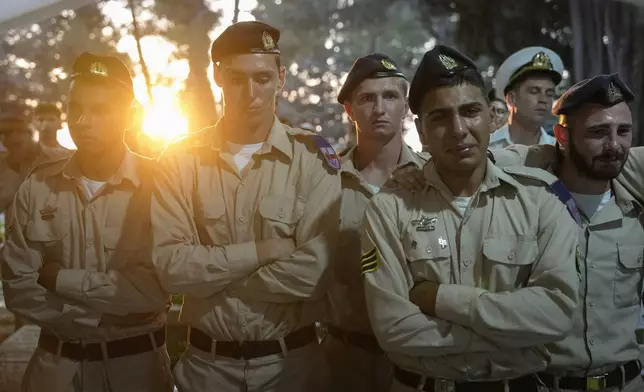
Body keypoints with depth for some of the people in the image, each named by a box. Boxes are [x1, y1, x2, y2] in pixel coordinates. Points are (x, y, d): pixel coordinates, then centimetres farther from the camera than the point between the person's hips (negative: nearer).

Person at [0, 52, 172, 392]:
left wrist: (62, 279, -16)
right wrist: (109, 314, -14)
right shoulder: (37, 188, -4)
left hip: (136, 362, -2)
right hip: (56, 363, 2)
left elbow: (155, 289, -21)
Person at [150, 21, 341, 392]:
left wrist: (208, 276, -14)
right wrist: (261, 250, -19)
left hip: (291, 361, -1)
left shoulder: (313, 157, -9)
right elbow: (171, 266, -12)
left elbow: (313, 274, -19)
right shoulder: (181, 159, -3)